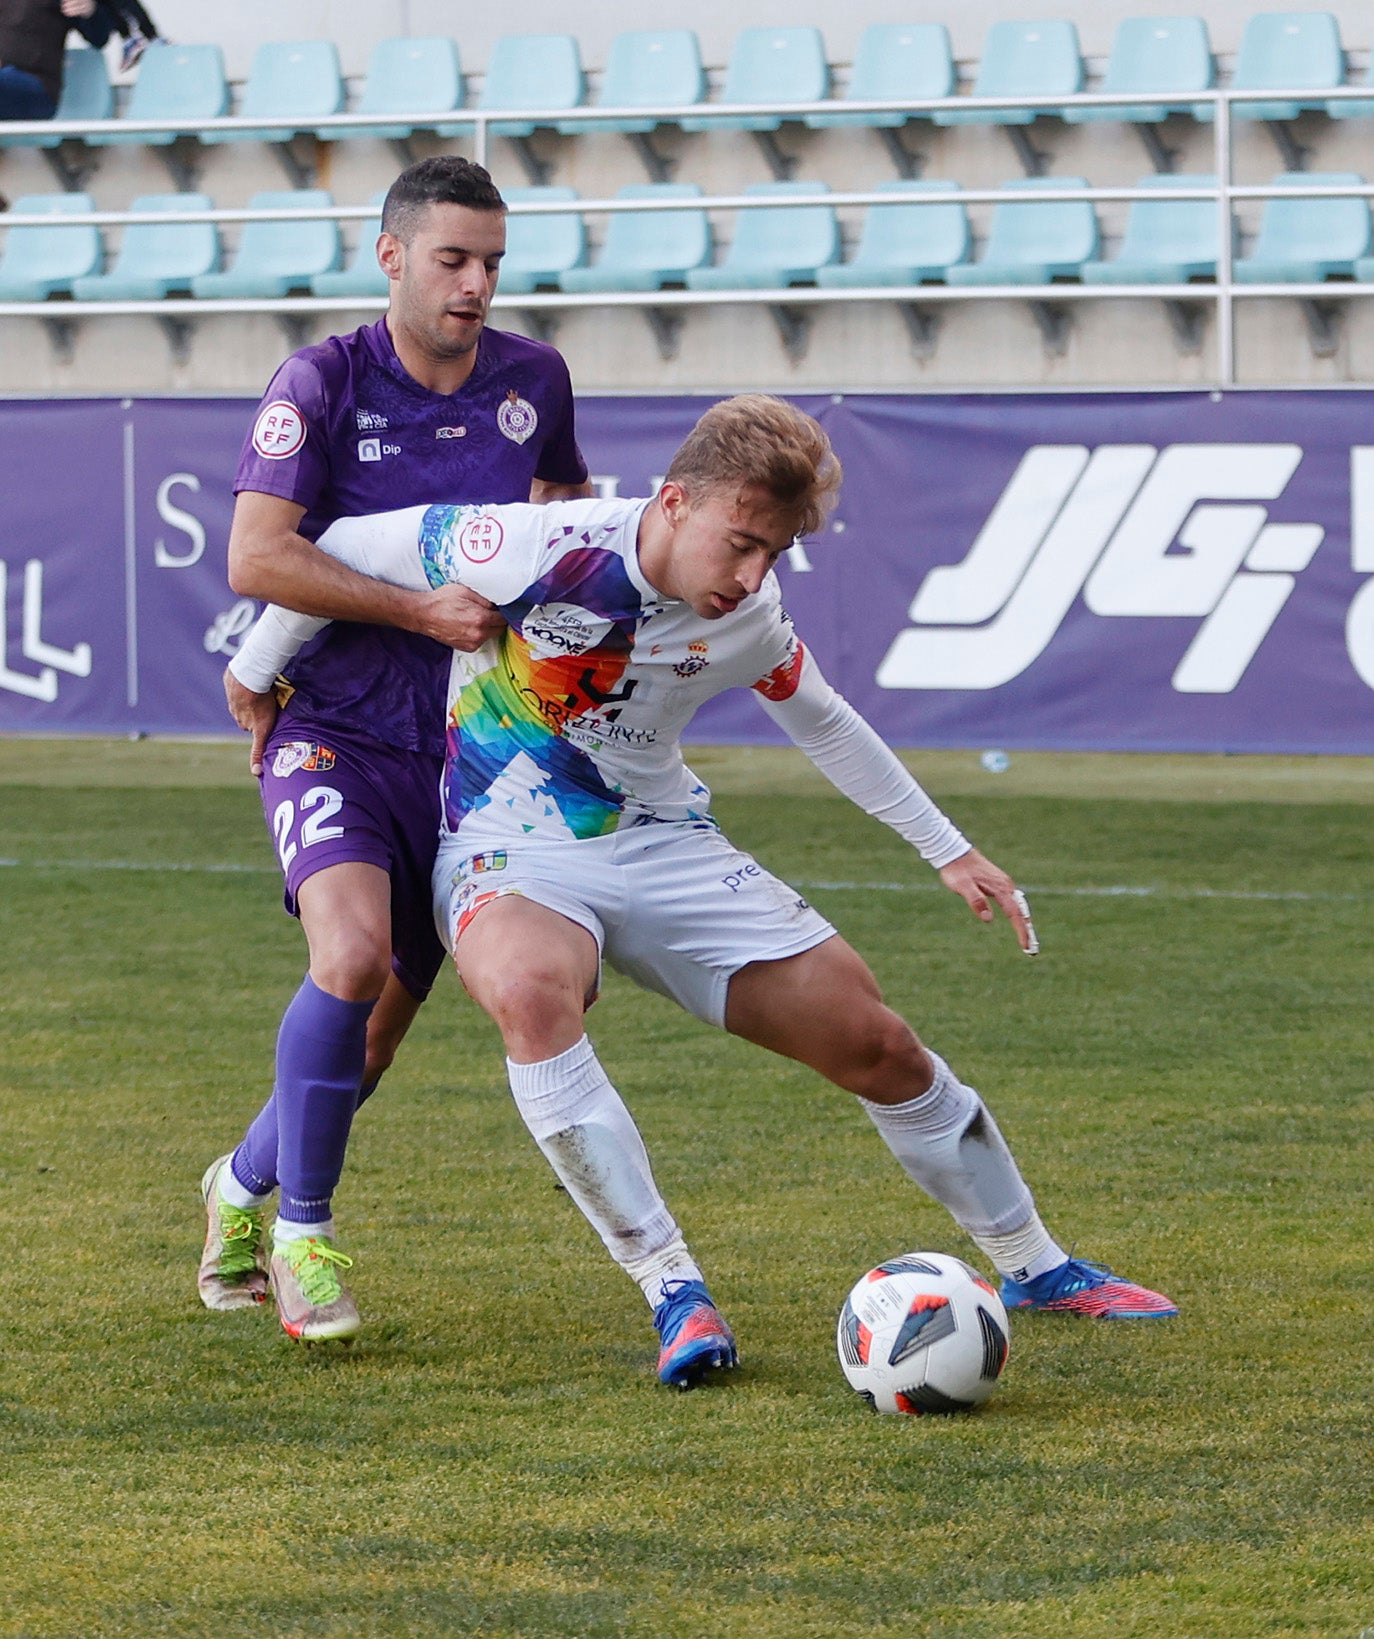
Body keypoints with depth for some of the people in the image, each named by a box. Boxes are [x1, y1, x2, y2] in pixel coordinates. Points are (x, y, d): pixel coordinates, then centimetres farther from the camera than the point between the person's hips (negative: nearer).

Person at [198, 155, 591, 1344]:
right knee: (353, 955, -27)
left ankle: (245, 1185, 35)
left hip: (464, 743, 5)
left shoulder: (532, 380, 5)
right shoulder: (324, 382, -9)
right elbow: (256, 556, -18)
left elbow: (567, 492, 27)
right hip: (331, 731, -5)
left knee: (387, 1015, 7)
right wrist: (421, 612, -21)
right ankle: (302, 1235, -10)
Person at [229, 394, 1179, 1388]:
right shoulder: (540, 554, -24)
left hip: (663, 847, 5)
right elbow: (335, 549, -11)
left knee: (877, 1044, 0)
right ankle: (672, 1290, -34)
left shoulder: (749, 622, -6)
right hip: (512, 857, -5)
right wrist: (257, 674, 2)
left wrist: (949, 850, 20)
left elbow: (825, 722, 17)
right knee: (532, 989, -41)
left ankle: (1035, 1268, 24)